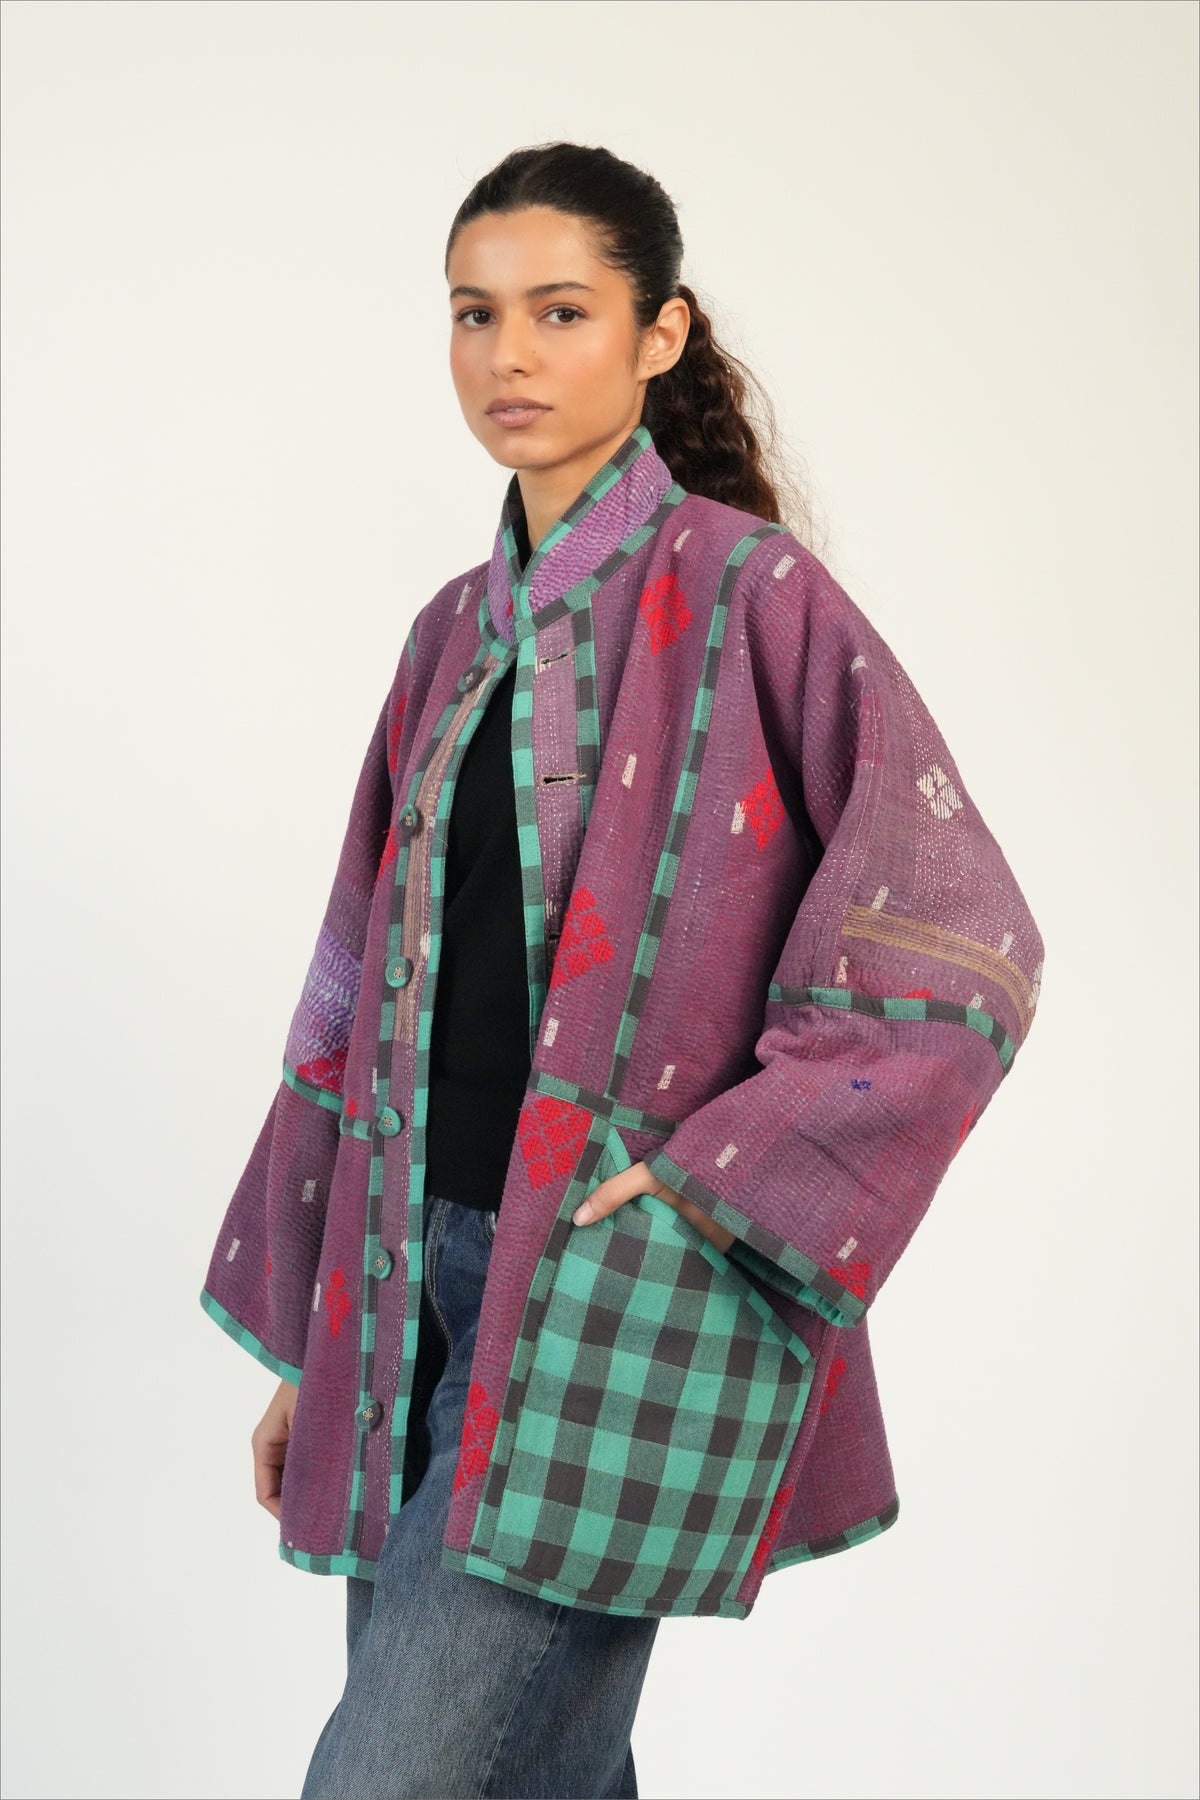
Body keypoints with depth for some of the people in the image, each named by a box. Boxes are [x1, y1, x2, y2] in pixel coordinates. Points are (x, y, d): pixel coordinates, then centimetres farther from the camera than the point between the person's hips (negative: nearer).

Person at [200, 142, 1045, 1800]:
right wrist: (310, 1340, 15)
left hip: (627, 1278, -6)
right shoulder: (458, 634, 13)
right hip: (428, 1266, 7)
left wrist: (703, 1181, -14)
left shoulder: (747, 591, -7)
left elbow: (958, 948, -11)